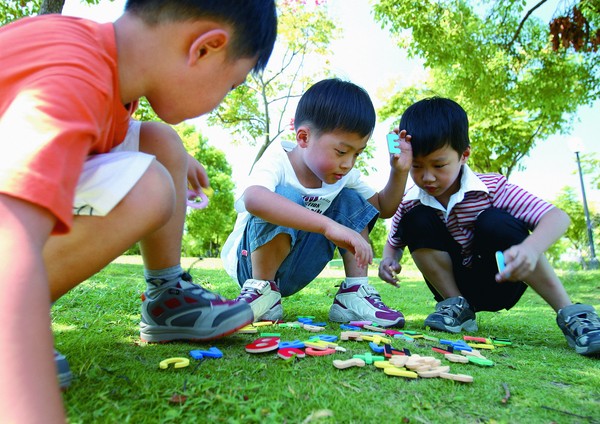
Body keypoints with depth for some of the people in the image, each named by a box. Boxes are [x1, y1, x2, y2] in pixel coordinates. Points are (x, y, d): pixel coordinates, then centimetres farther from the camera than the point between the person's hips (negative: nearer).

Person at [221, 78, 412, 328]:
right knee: (286, 197, -33)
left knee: (351, 201, -2)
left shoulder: (346, 177, -4)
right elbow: (252, 199, -49)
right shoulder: (278, 161, -25)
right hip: (250, 262, -6)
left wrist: (399, 171, -9)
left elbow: (383, 208, 10)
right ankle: (262, 289, -15)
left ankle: (354, 295, -2)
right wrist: (327, 224, -56)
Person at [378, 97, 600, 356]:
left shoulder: (491, 187, -17)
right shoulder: (409, 203, -11)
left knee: (494, 222, -33)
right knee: (416, 221, -23)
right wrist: (389, 259, -19)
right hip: (455, 285, 2)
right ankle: (457, 307, -8)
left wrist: (530, 249, -44)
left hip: (501, 283, -1)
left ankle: (570, 314, -21)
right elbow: (394, 244, 6)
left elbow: (557, 218, -22)